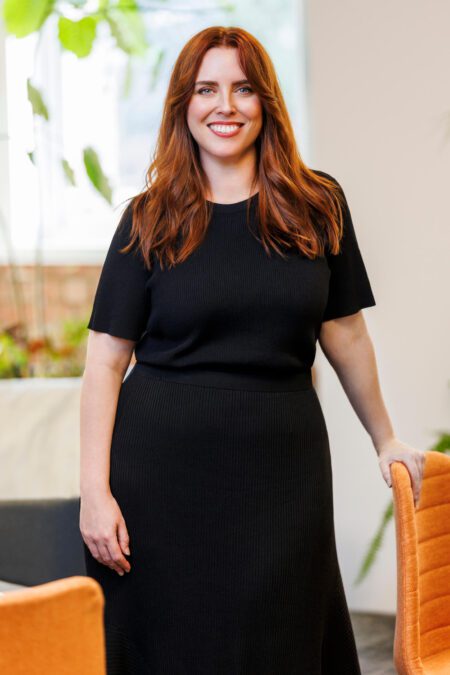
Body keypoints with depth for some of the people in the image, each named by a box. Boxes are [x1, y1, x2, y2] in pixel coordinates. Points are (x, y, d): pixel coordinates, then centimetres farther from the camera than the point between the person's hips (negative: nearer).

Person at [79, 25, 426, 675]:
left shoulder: (317, 206, 5)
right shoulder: (151, 220, 2)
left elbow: (345, 333, 14)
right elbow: (106, 359, -1)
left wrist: (385, 439, 21)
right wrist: (95, 490, -8)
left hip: (282, 462, 1)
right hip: (165, 467, -1)